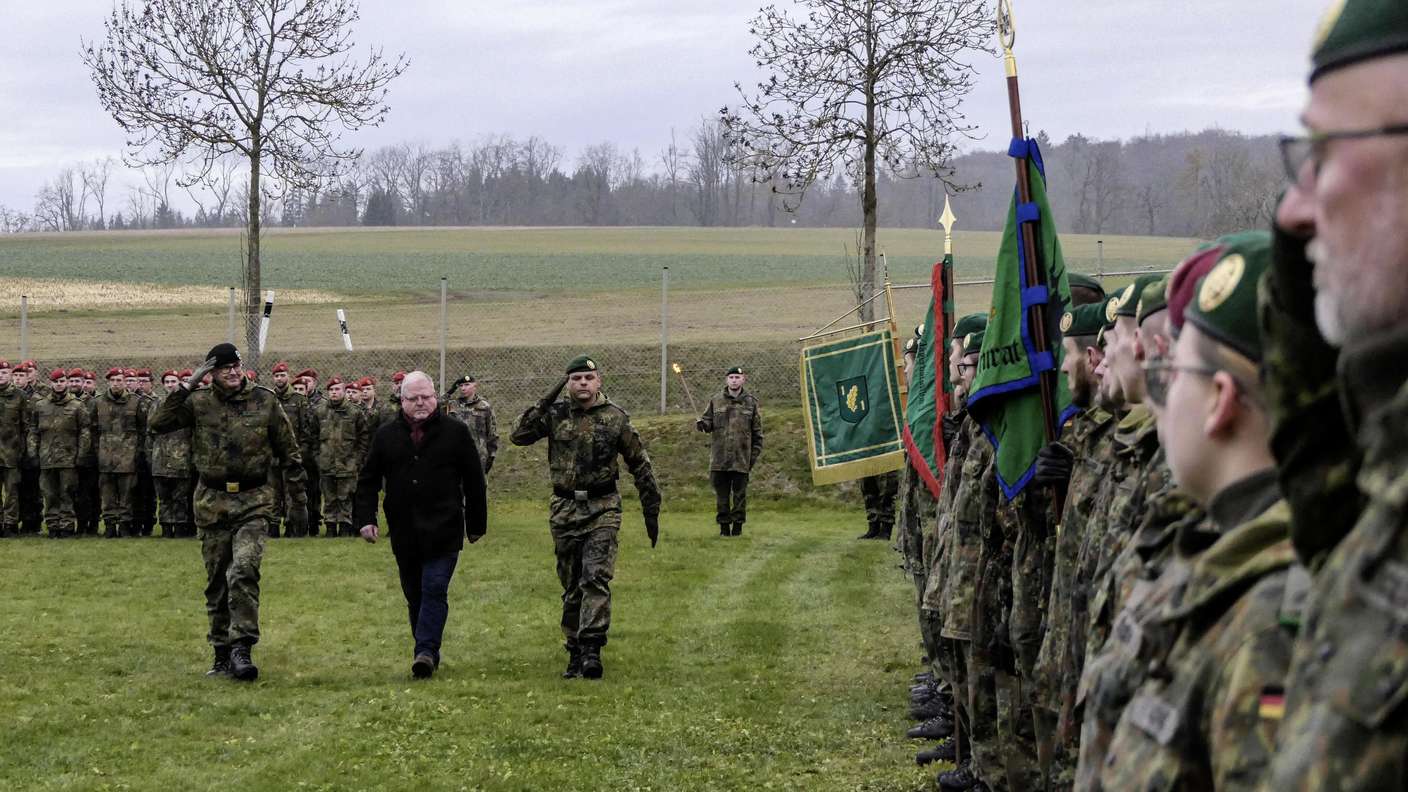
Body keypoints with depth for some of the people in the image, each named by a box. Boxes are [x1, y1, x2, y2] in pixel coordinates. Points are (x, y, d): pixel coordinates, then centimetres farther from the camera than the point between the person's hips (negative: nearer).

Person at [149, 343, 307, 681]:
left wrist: (298, 500, 11)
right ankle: (223, 656, 17)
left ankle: (242, 648, -19)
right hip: (212, 501, 2)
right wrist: (187, 386, -16)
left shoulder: (265, 401, 3)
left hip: (254, 502, -2)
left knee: (243, 571, -21)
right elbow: (158, 423, -12)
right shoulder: (199, 403, 2)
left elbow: (289, 452, 10)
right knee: (217, 583, 8)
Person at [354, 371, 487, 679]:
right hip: (404, 533, 3)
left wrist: (477, 524, 7)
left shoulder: (455, 432, 2)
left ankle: (425, 652, -16)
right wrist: (366, 518, 0)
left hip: (443, 531, -3)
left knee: (434, 590, -12)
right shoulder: (386, 435, 8)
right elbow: (368, 480, 11)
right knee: (414, 596, 11)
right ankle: (428, 652, 21)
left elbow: (474, 481, 6)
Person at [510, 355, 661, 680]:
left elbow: (640, 465, 6)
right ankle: (575, 653, 16)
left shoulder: (615, 418, 0)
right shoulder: (555, 415, 4)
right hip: (564, 509, 3)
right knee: (571, 586, 8)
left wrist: (651, 511, 7)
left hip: (602, 509, -2)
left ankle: (591, 649, -19)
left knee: (596, 578, -16)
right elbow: (518, 435, -7)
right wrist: (546, 402, -12)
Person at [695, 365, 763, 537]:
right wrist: (701, 424, -15)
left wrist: (755, 454, 2)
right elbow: (708, 422, 9)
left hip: (741, 458, -1)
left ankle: (738, 525, 11)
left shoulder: (751, 403, 5)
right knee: (721, 493, 5)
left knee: (740, 493, 2)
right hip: (719, 458, 1)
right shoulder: (716, 402, 8)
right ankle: (724, 526, 12)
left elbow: (757, 432, 7)